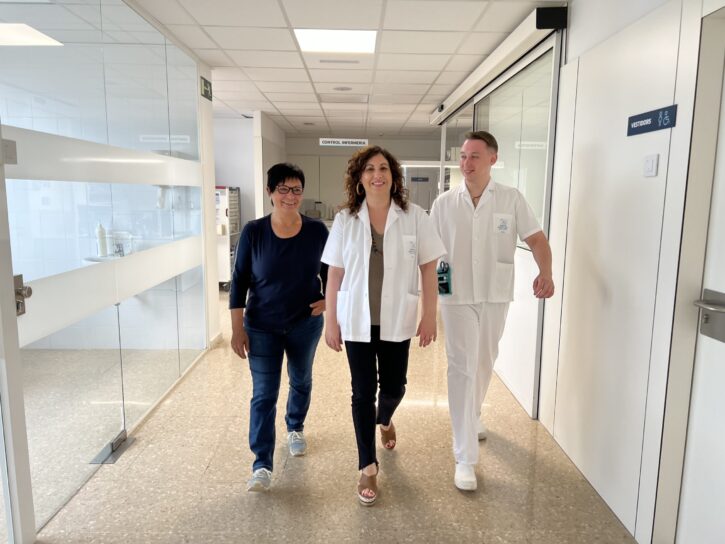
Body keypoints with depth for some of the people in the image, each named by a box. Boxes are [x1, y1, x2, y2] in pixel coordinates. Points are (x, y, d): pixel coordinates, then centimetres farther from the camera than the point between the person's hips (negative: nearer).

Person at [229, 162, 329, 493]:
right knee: (263, 395, -2)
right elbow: (239, 280, -6)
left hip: (305, 324, 2)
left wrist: (327, 299, -10)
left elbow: (329, 271, 7)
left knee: (301, 381, 21)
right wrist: (237, 328, -8)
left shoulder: (317, 231, -9)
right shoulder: (253, 232, -12)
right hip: (262, 328, -2)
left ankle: (295, 429, 48)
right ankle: (262, 466, 6)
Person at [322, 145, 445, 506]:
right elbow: (335, 275, 1)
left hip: (396, 320, 0)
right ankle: (367, 467, 22)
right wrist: (331, 322, 1)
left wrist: (429, 316, -4)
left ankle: (384, 420, 49)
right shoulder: (345, 220, -1)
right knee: (363, 392, 6)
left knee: (393, 387, 11)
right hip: (357, 321, 0)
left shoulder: (415, 217, -3)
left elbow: (428, 270, 0)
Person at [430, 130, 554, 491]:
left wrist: (545, 272, -23)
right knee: (462, 369, -4)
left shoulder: (511, 199, -1)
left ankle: (472, 416, 47)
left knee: (484, 363, 18)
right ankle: (465, 458, 2)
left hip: (495, 296, 2)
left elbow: (535, 237, -4)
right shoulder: (444, 203, -1)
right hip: (457, 297, -1)